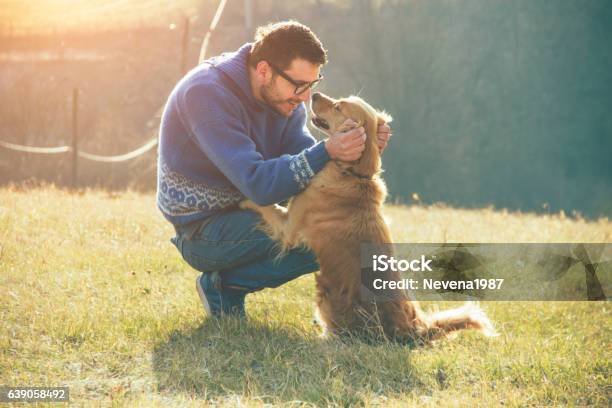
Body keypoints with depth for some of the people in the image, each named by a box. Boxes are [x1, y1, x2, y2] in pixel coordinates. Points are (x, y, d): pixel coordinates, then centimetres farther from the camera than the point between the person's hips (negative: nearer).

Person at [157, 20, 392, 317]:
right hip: (201, 229, -9)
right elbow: (258, 183, -32)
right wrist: (326, 153, -41)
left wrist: (359, 147, -22)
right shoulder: (206, 93, -26)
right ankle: (225, 285, -3)